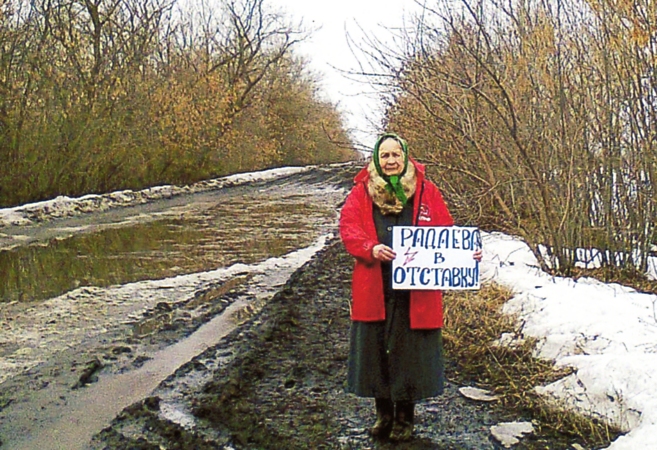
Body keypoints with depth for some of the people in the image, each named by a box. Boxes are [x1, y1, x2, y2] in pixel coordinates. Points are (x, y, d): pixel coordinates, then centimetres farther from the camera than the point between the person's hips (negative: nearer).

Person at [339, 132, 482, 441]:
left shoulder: (426, 191, 7)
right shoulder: (362, 192, 7)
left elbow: (445, 232, 7)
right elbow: (348, 227, -3)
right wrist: (371, 248, -21)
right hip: (374, 288, 1)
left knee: (410, 351, 6)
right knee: (376, 349, 8)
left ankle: (405, 417, 24)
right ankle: (383, 413, 27)